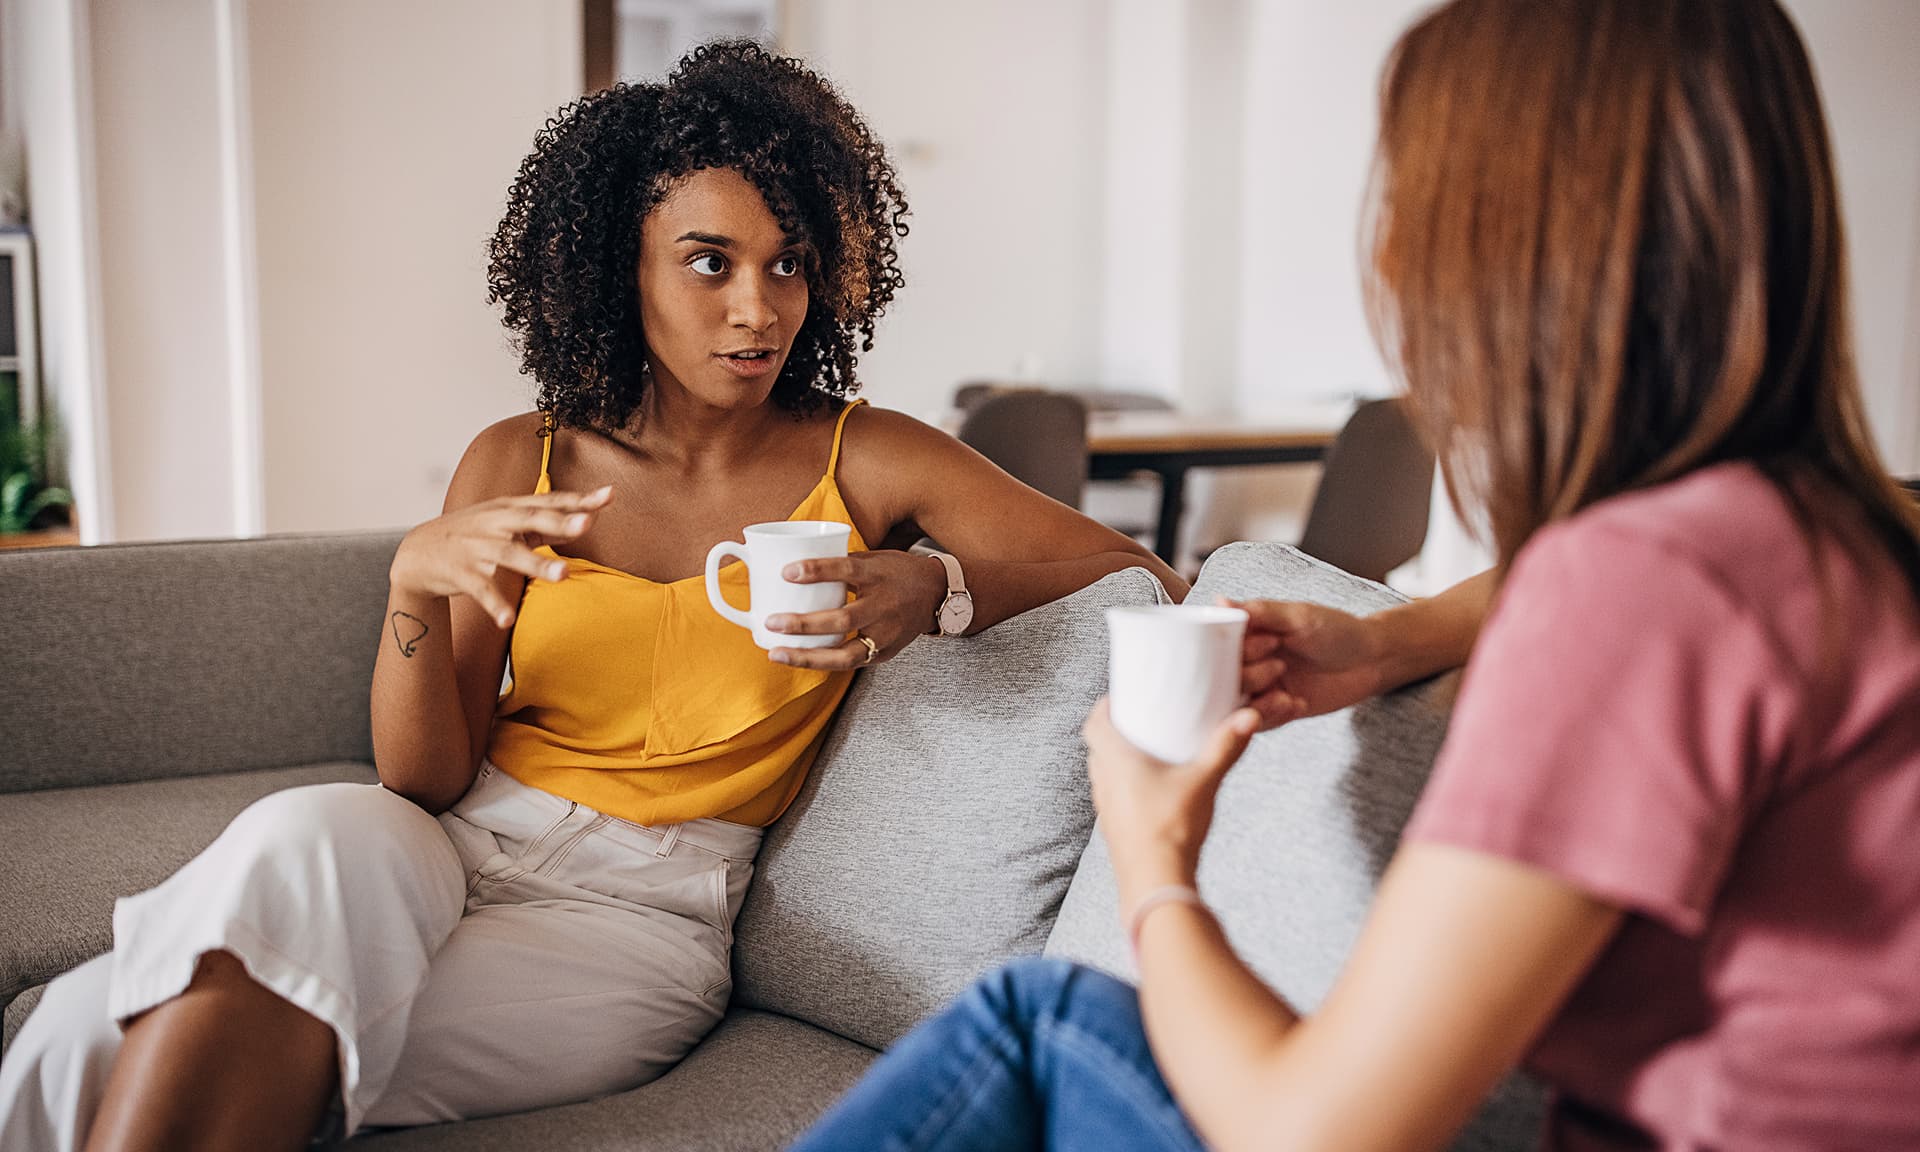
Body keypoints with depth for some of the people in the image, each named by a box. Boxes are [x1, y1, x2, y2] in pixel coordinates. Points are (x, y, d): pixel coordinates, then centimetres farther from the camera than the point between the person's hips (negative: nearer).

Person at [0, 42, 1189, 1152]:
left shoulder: (864, 461, 0)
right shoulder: (519, 463, 7)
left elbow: (1141, 577, -4)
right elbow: (426, 779, 3)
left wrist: (938, 591, -21)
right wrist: (415, 581, -16)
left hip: (643, 907, -3)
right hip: (453, 845, 3)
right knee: (305, 838, -34)